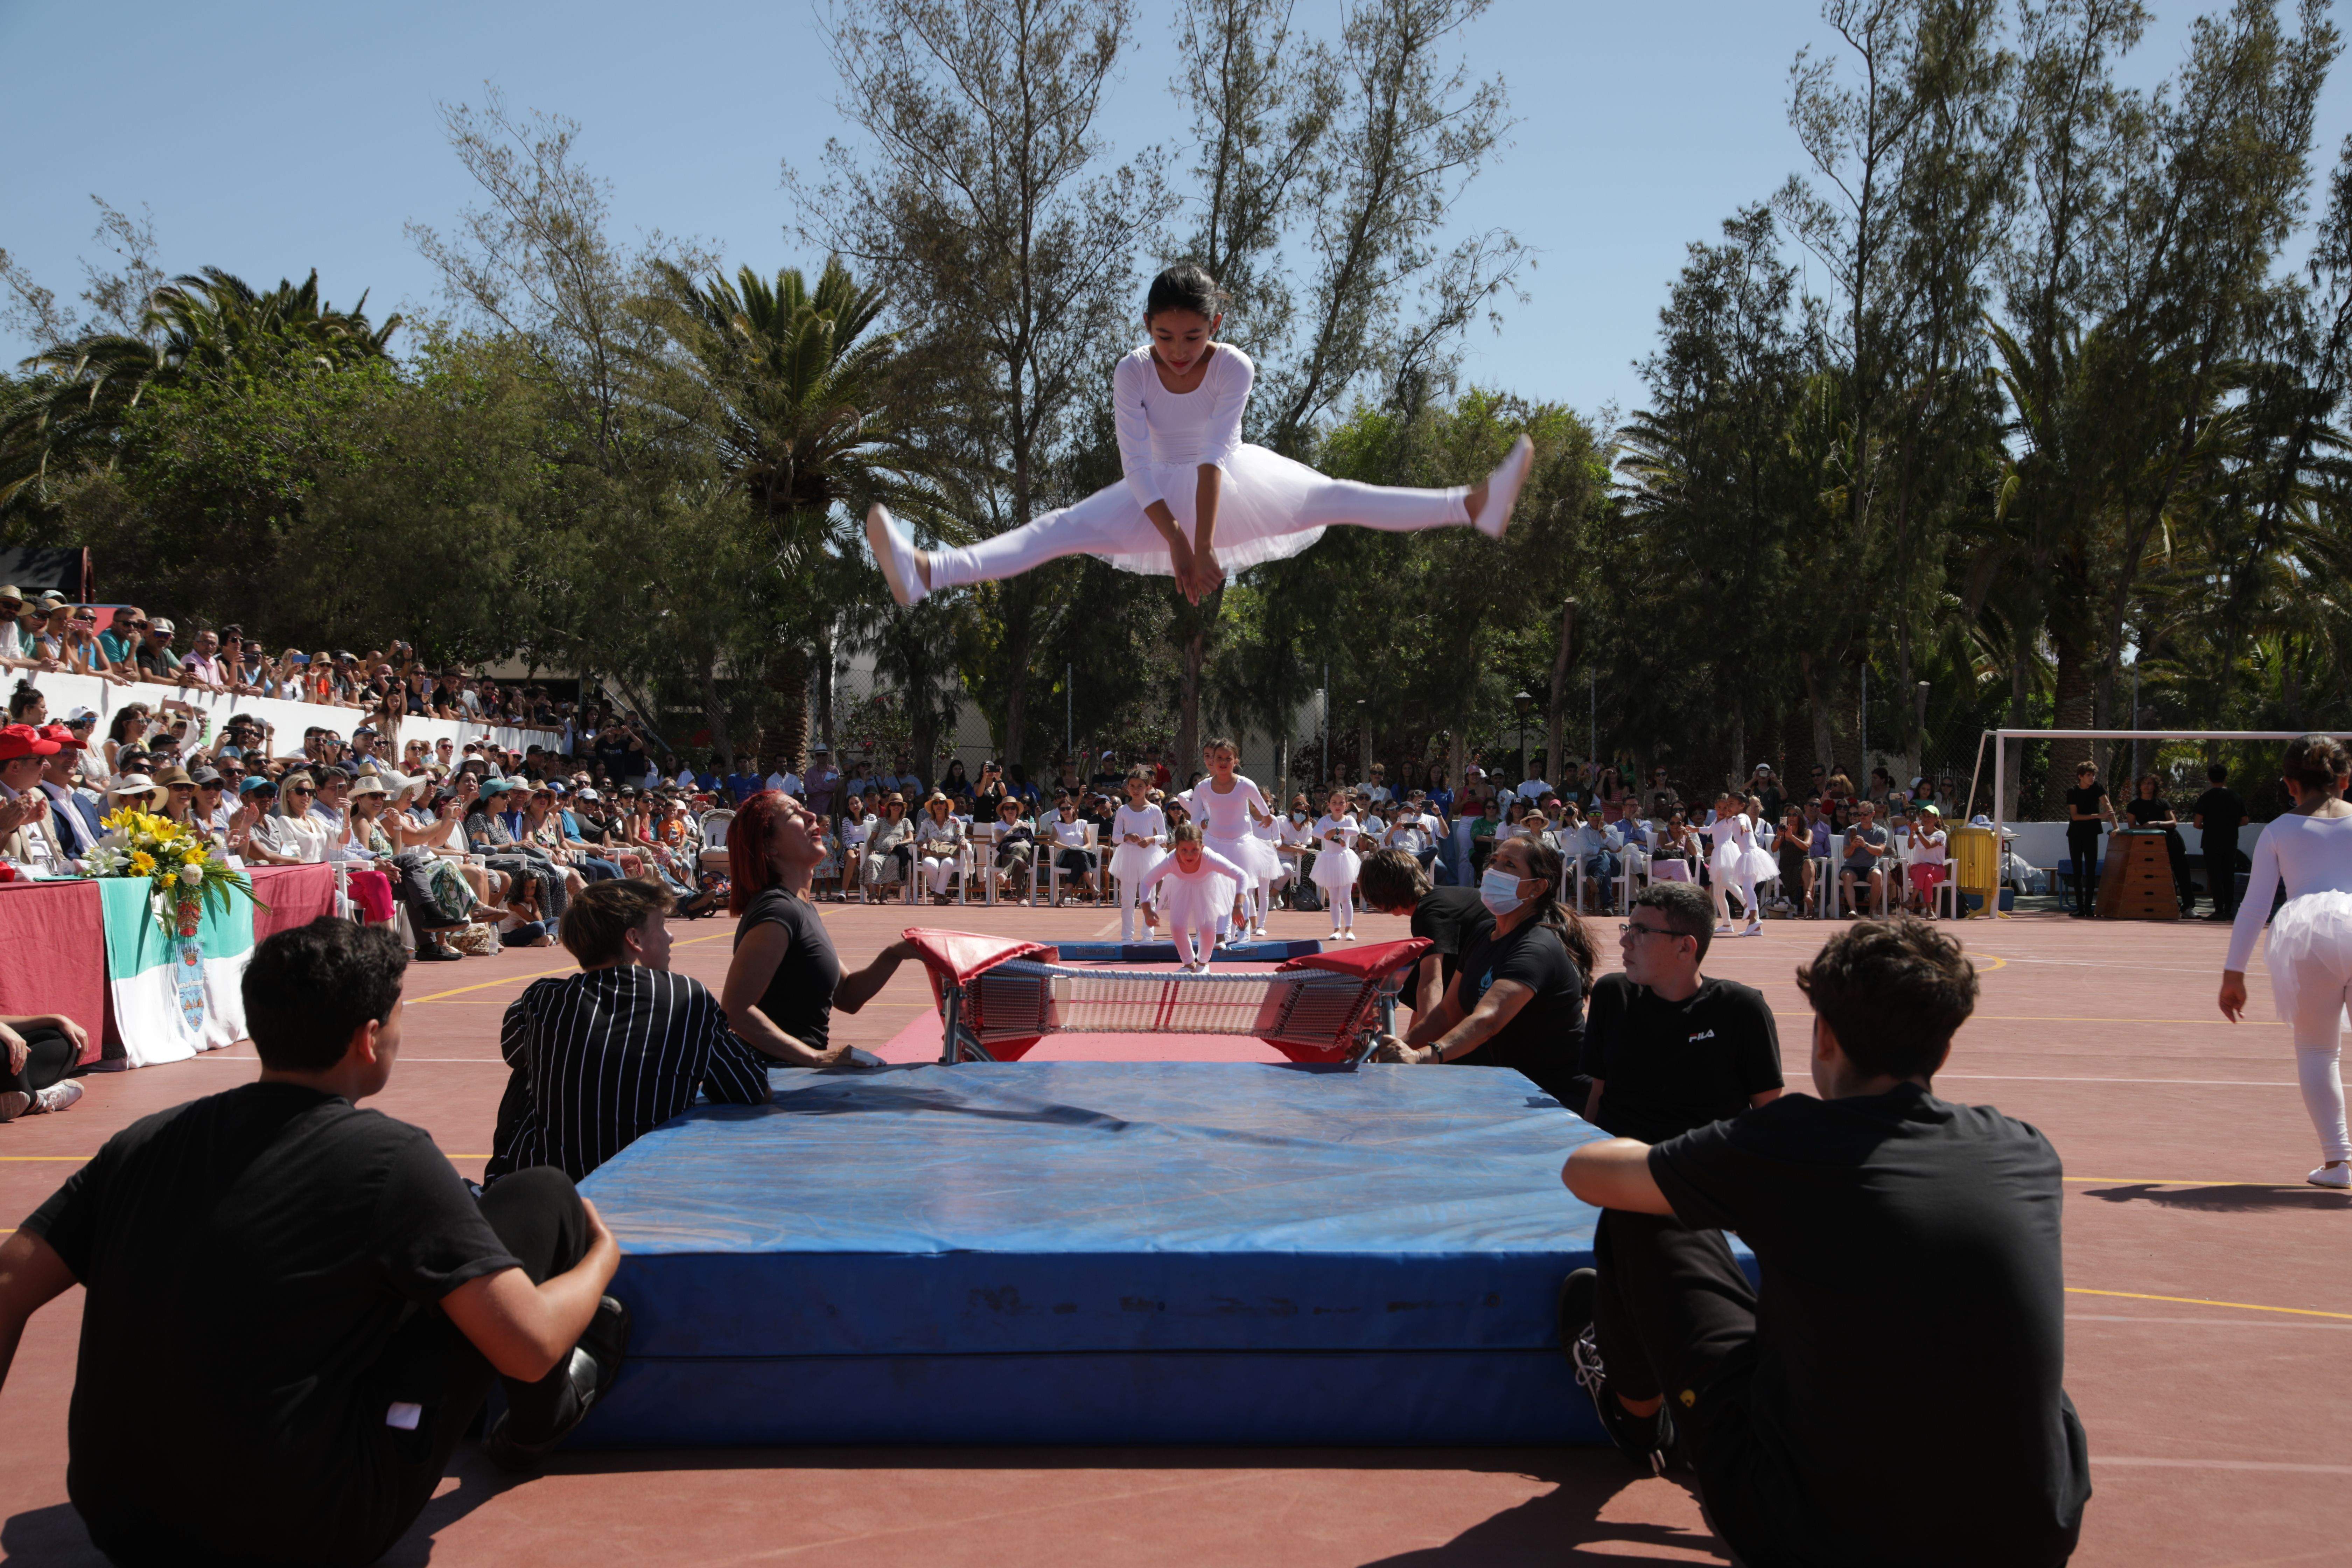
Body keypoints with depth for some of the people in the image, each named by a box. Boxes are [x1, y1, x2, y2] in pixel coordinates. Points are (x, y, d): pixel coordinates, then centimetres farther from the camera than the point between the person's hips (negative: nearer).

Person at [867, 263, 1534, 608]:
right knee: (1062, 528, -19)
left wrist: (1206, 546, -39)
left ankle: (1475, 506, -16)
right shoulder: (1132, 373, -23)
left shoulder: (1234, 368, -25)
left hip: (1231, 482, 0)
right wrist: (1176, 541, -36)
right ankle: (927, 572, -35)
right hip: (1160, 492, 0)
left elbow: (1215, 457, -33)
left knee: (1338, 498, -15)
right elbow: (1138, 468, -26)